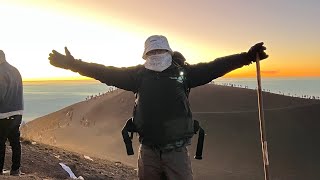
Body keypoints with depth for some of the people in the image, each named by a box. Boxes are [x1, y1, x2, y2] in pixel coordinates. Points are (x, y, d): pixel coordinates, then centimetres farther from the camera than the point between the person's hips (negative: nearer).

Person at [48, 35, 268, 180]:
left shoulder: (183, 72, 1)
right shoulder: (139, 74, 4)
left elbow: (214, 67, -3)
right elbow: (107, 73, 4)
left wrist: (247, 57, -9)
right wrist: (73, 64, 1)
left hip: (176, 151, -2)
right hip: (148, 151, 2)